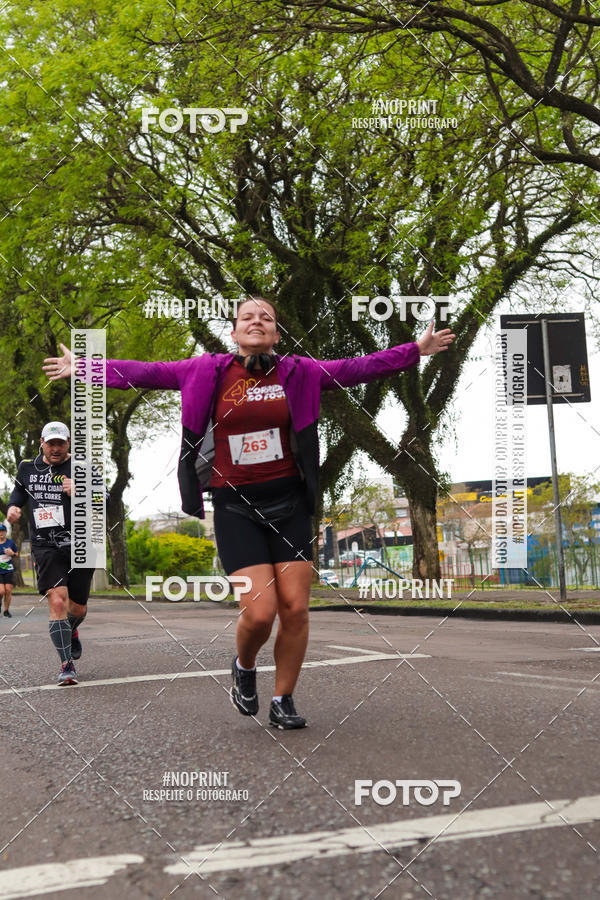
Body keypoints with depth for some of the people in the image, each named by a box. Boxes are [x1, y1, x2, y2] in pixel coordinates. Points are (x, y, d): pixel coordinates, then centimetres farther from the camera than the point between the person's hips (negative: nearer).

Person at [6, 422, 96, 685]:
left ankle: (71, 632, 47)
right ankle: (66, 665, -9)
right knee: (57, 601, -17)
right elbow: (19, 491, 28)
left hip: (79, 546, 0)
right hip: (45, 547, 0)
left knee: (77, 607, 10)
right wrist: (13, 506, 7)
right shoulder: (27, 468, 7)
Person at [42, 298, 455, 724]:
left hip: (289, 502, 2)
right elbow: (147, 372, 5)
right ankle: (244, 667, 24)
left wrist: (418, 349, 5)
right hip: (235, 506, -2)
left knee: (295, 608, -1)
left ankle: (283, 700, 20)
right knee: (260, 611, -11)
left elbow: (356, 368, 6)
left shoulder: (297, 372, 4)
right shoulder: (209, 372, 1)